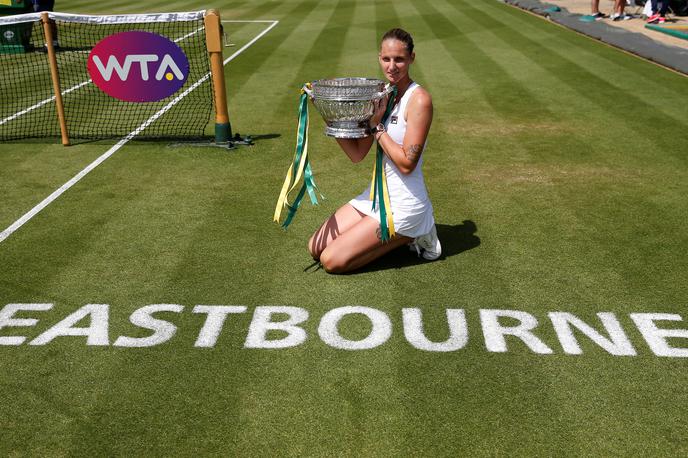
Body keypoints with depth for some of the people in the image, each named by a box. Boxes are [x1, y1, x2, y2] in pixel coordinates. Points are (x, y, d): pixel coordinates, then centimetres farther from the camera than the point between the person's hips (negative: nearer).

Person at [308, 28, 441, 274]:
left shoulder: (419, 99, -17)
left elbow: (407, 164, -21)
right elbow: (357, 154, 3)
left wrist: (376, 125, -17)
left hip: (403, 203, -7)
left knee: (332, 260, -10)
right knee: (316, 247, 9)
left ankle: (411, 235, 4)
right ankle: (400, 233, 13)